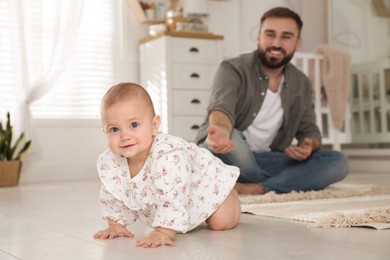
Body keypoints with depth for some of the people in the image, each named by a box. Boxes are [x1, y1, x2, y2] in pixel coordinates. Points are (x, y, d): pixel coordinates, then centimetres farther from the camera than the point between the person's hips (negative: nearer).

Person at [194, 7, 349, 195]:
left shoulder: (301, 84, 6)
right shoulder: (232, 69, -12)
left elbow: (309, 129, 8)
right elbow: (222, 108, -30)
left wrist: (308, 146, -19)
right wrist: (221, 131, -56)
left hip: (266, 161, 5)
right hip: (225, 154, -4)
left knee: (337, 162, -15)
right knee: (231, 137, -39)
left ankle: (256, 189, -29)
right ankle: (284, 185, -15)